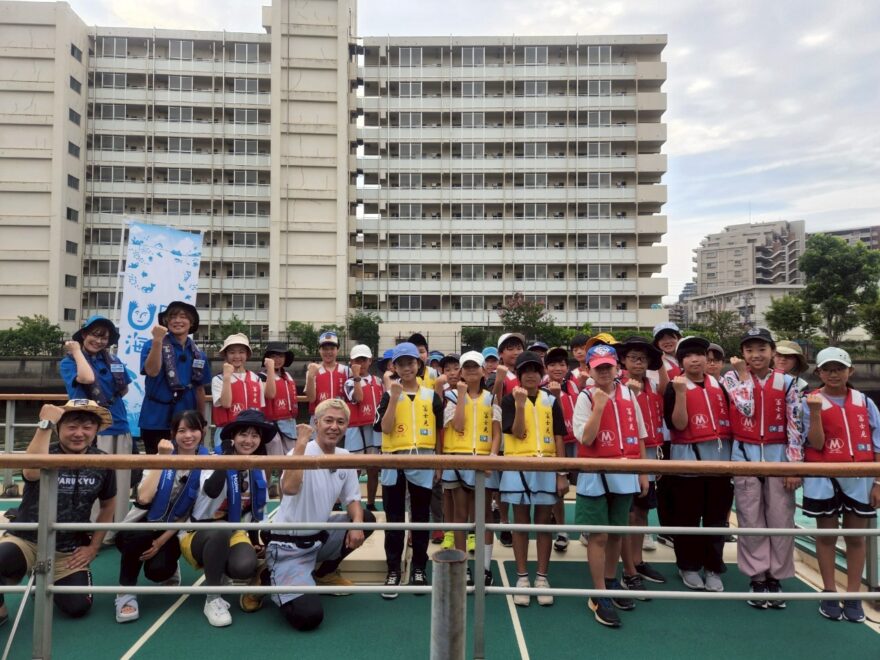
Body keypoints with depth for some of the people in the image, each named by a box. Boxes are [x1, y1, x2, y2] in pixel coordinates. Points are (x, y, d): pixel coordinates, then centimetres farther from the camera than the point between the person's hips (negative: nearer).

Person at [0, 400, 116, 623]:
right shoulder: (45, 453, -13)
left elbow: (107, 506, 9)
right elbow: (32, 472, -40)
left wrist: (93, 547, 4)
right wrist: (45, 424, -36)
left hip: (68, 551, 3)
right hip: (25, 540, -2)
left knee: (78, 607, -9)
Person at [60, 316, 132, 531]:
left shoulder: (113, 360, 11)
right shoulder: (69, 362, 0)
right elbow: (87, 377, -22)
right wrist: (77, 351, -10)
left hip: (119, 429, 5)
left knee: (119, 486, 9)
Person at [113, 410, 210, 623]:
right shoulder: (161, 456, -8)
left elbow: (191, 512, -5)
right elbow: (143, 498, -25)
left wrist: (162, 541, -14)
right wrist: (162, 459, -25)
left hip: (171, 532, 1)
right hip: (140, 530, -1)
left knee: (158, 570, -27)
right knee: (138, 536, -35)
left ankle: (170, 569, 11)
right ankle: (126, 593, -13)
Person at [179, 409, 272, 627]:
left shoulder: (258, 472, 3)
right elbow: (211, 491, -37)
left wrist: (256, 541, 3)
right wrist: (227, 456, -31)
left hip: (235, 534, 3)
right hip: (200, 535, -2)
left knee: (245, 566, -32)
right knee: (219, 532, -39)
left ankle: (250, 581, 7)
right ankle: (212, 598, -19)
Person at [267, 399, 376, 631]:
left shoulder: (345, 457, 2)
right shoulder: (302, 453, -19)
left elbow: (352, 499, 8)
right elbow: (289, 488, -39)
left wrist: (356, 524, -12)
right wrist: (301, 444, -35)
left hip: (319, 536, 7)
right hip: (288, 546, -7)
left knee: (365, 520, -5)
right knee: (308, 616, -20)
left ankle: (323, 573, 15)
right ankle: (273, 582, 12)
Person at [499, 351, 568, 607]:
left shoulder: (551, 401, 5)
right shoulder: (510, 399, -1)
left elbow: (558, 438, 4)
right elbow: (518, 433, -11)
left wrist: (563, 474, 0)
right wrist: (520, 404, -22)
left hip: (546, 468, 2)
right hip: (518, 467, -1)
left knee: (543, 522, 8)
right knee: (521, 523, 6)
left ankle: (542, 578, 18)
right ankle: (522, 578, 16)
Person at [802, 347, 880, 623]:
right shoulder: (810, 402, -3)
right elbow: (816, 445, -10)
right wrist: (815, 412, -22)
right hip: (824, 478, -2)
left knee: (856, 536, 9)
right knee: (826, 535, 7)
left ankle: (853, 596, 19)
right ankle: (829, 594, 17)